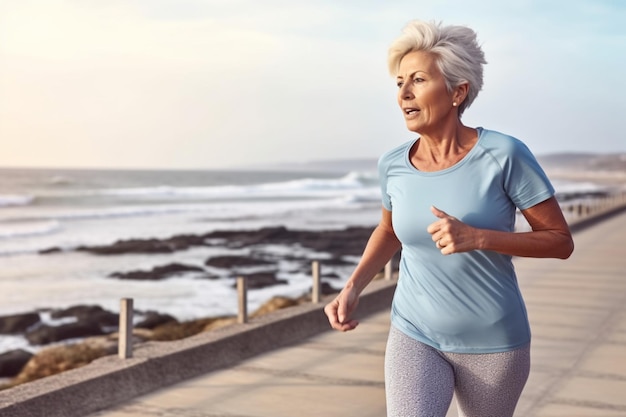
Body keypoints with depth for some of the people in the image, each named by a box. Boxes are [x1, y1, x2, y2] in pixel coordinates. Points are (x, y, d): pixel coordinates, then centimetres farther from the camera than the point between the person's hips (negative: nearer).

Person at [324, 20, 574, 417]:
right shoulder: (394, 164, -6)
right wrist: (353, 287, -1)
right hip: (415, 338, 2)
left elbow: (561, 241, -12)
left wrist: (477, 237, -27)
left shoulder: (504, 154, -18)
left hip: (493, 343, -1)